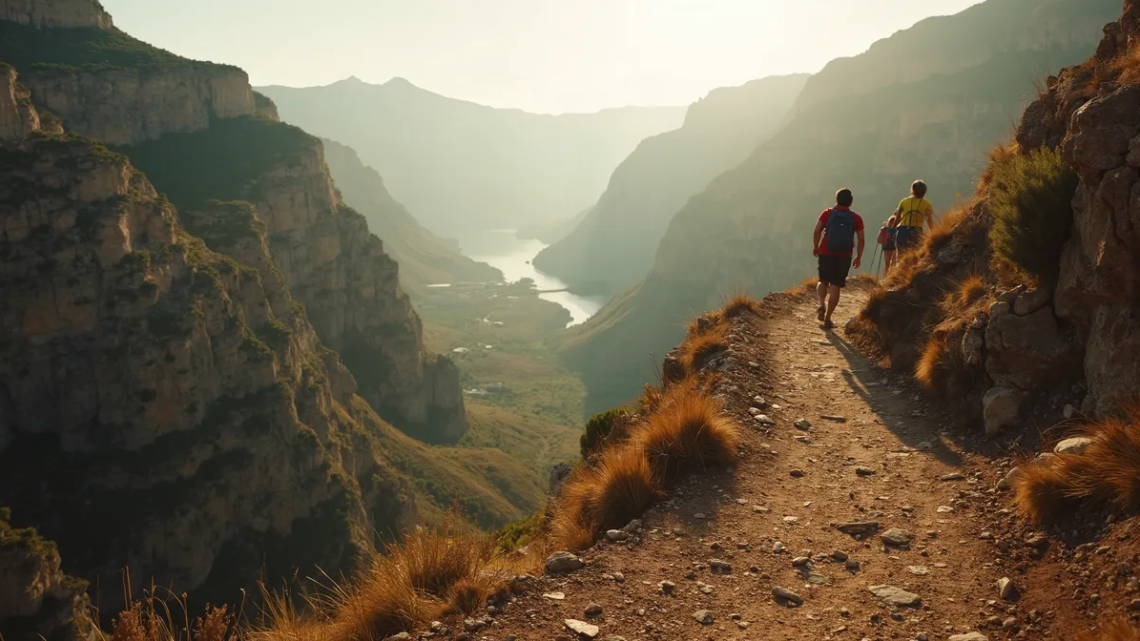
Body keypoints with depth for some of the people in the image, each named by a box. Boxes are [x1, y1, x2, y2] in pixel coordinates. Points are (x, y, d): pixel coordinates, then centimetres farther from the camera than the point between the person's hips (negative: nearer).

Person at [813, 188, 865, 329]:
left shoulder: (827, 213, -1)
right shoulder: (856, 218, 1)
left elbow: (817, 231, -9)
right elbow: (861, 239, -1)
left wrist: (815, 247, 5)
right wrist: (859, 257, 9)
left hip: (826, 253, 1)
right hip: (844, 257, 0)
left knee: (823, 281, 20)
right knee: (835, 286, 4)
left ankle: (822, 305, -6)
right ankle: (827, 319, 3)